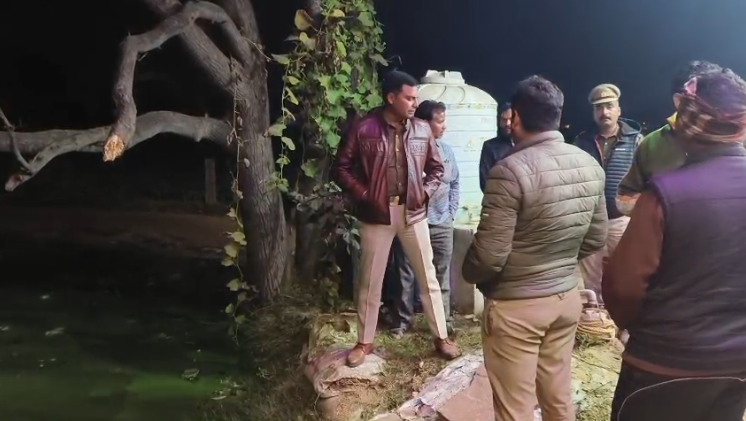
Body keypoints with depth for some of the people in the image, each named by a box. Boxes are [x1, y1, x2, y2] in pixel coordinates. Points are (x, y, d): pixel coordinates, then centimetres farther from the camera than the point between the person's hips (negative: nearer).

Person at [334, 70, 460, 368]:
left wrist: (425, 192, -4)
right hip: (377, 214, -2)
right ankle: (364, 342, 24)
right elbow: (342, 168, -3)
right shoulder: (363, 129, -8)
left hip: (413, 212, 3)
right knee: (370, 280, 8)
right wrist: (364, 195, -12)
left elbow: (436, 168, 12)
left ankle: (441, 336, 24)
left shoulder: (423, 130, 2)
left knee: (428, 277, 9)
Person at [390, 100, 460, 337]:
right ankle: (403, 320, 22)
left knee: (442, 275, 10)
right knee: (406, 274, 8)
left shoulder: (446, 151, 8)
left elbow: (454, 184, 15)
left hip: (441, 224, 4)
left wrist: (451, 213, 6)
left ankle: (443, 320, 23)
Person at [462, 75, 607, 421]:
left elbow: (489, 255, -21)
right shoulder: (590, 165, 1)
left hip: (515, 306, -7)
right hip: (566, 297, 7)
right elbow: (596, 240, 8)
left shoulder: (511, 170, -22)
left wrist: (469, 275, 0)